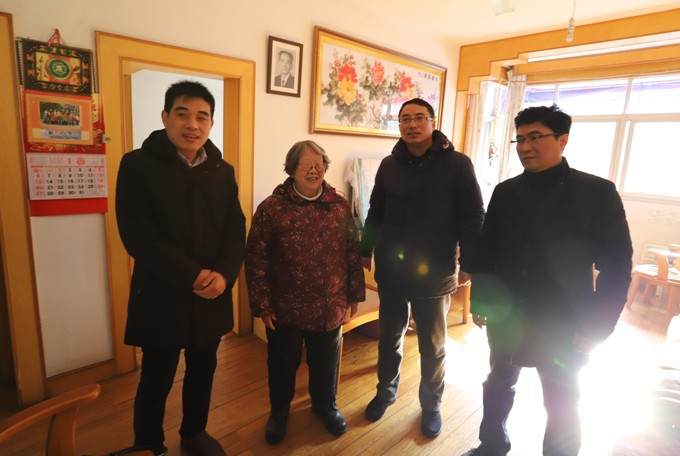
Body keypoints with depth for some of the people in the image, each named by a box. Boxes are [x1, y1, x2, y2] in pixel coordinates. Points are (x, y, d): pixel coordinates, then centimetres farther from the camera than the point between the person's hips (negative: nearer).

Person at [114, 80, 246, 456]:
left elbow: (236, 230, 1)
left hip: (212, 296, 4)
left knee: (203, 370, 20)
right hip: (162, 295, -4)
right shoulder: (137, 165, -7)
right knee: (156, 379, 13)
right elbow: (138, 235, -15)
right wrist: (191, 276, -21)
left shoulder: (223, 171, 5)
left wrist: (224, 274, -16)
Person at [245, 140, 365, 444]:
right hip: (285, 308, -2)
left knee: (325, 362, 21)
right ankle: (279, 410, 45)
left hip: (329, 307, 2)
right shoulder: (271, 208, -11)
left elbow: (353, 253, 4)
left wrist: (354, 294, 5)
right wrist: (262, 305, -10)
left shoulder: (340, 206, -2)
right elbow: (256, 260, -10)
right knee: (283, 364, 18)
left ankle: (325, 405, 48)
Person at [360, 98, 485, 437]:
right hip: (390, 269, 3)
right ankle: (386, 390, 42)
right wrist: (365, 250, 11)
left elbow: (472, 218, -6)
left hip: (434, 272, -3)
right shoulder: (389, 165, 4)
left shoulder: (457, 164, -7)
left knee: (432, 346, 15)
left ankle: (431, 404, 38)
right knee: (389, 336, 19)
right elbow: (376, 213, 10)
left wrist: (468, 264, -8)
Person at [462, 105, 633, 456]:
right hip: (506, 319, 4)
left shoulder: (597, 192, -8)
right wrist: (480, 300, 3)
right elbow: (485, 251, 6)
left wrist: (597, 328, -10)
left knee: (562, 408, 14)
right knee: (498, 386, 21)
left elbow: (617, 266, -7)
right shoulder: (505, 192, 1)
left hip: (563, 326, -3)